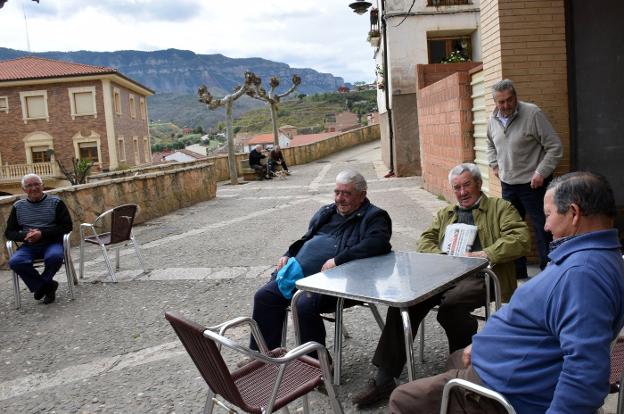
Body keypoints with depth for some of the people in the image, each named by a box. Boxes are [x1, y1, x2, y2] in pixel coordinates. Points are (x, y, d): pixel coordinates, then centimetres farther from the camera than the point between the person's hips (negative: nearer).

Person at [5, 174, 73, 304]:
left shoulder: (55, 202, 2)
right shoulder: (18, 206, 10)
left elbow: (67, 226, -3)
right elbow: (9, 232, 12)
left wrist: (42, 234, -16)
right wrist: (25, 236, -11)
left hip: (52, 243, -2)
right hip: (29, 246, 3)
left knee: (54, 256, -36)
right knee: (15, 262, -28)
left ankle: (40, 285, -4)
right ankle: (47, 285, -9)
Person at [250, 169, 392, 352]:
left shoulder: (373, 217, -1)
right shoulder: (325, 213, 23)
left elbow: (379, 243, -21)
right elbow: (306, 239, 33)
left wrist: (338, 260, -26)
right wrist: (288, 255, 12)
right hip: (297, 273, 8)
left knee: (305, 306, -31)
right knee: (264, 296, -4)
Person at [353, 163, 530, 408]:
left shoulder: (501, 208, 15)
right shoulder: (445, 214, 31)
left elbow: (520, 239, -1)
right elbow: (425, 241, 19)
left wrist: (486, 254, -13)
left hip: (479, 276, -4)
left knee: (450, 307, -36)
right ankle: (384, 378, -18)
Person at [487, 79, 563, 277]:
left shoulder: (532, 114, -16)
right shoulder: (493, 119, 4)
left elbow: (555, 147, -14)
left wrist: (541, 173, -18)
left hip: (533, 184, -6)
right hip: (507, 184, 7)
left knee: (543, 229, -1)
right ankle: (517, 271, 29)